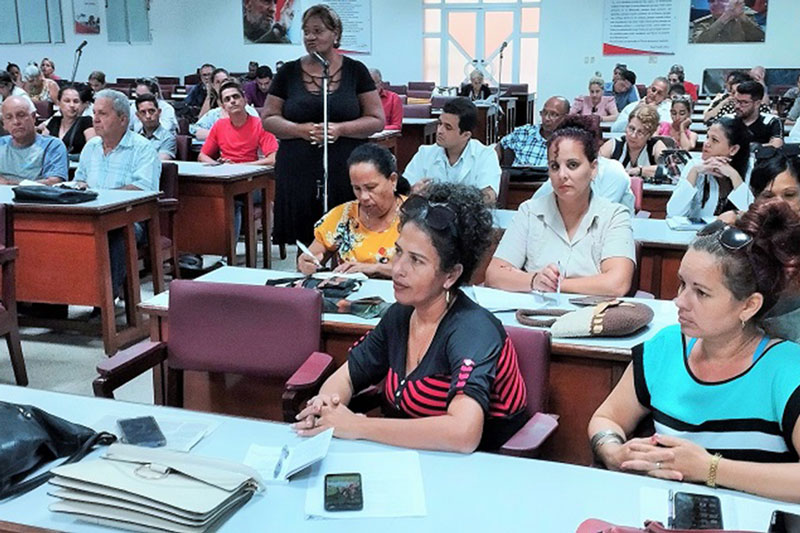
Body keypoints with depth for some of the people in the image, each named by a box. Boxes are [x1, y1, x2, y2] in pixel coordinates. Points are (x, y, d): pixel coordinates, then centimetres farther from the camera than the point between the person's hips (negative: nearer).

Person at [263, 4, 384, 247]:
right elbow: (269, 119, 7)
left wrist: (340, 129, -14)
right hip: (299, 174, 1)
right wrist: (301, 130, -12)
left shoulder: (355, 71, 5)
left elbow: (377, 120, 3)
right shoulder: (288, 72, 8)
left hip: (346, 174, -1)